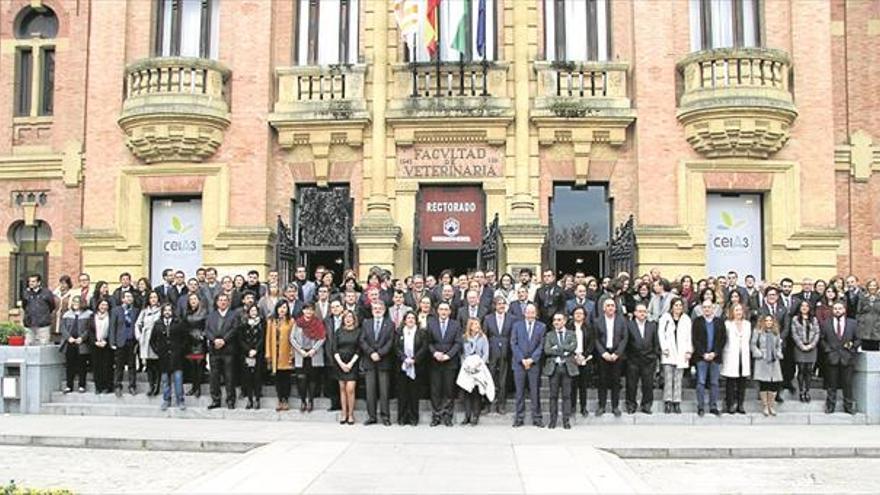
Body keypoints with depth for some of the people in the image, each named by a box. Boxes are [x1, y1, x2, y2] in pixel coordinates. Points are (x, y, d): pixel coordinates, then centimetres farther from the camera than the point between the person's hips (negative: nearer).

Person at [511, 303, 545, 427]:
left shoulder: (541, 327, 6)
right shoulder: (517, 325, 8)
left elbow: (541, 345, 1)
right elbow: (513, 344, 2)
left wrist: (532, 359, -10)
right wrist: (522, 359, -9)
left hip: (534, 363, 0)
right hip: (519, 363, 0)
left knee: (535, 391, 0)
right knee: (519, 391, 2)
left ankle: (536, 418, 6)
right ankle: (519, 418, 8)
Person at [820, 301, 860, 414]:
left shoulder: (853, 323, 7)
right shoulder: (826, 324, 7)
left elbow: (858, 339, 9)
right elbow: (822, 340, 9)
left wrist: (853, 345, -6)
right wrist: (827, 349, -3)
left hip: (847, 357, 0)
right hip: (832, 357, 0)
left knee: (847, 384, 5)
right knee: (831, 384, 6)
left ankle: (848, 406, 14)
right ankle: (830, 406, 12)